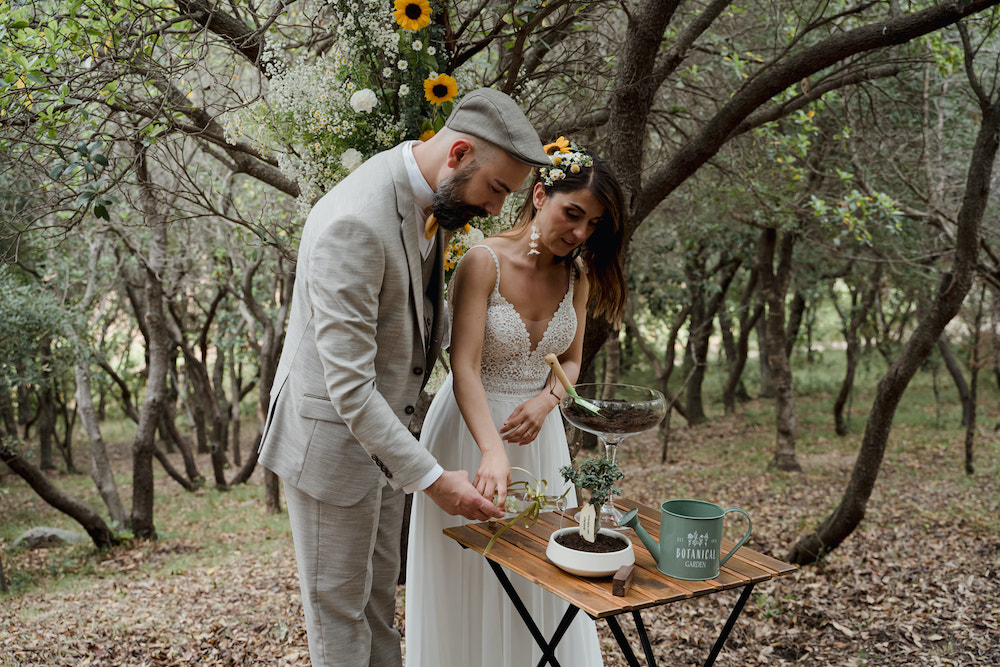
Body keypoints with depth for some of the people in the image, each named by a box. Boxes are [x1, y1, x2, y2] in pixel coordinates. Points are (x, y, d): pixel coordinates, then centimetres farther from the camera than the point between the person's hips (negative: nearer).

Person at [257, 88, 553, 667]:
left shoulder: (426, 199, 0)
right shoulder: (353, 222, -30)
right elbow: (348, 385, -31)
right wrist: (432, 479, -29)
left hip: (382, 429, 9)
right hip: (332, 438, -9)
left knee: (379, 593, 23)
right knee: (339, 608, 10)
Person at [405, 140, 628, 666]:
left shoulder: (578, 274, -1)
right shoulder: (483, 262, -19)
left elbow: (569, 359, 9)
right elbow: (465, 369, -26)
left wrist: (544, 401, -13)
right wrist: (492, 452, -39)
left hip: (537, 428, 5)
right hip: (472, 426, -5)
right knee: (470, 575, 9)